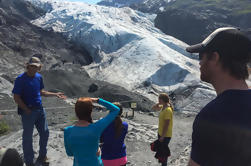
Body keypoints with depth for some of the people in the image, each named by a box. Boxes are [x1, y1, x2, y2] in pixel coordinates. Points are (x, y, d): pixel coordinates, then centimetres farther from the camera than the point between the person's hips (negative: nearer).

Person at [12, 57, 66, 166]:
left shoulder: (39, 77, 6)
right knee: (27, 137, 5)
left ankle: (42, 157, 36)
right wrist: (27, 110, -15)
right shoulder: (20, 79, -14)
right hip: (28, 112, -7)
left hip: (40, 110, 7)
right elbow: (16, 98, -13)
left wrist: (55, 94, 10)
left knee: (45, 133, 15)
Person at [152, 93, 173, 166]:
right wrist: (159, 103, -3)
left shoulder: (168, 110, -26)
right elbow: (153, 108, 15)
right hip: (160, 133, 9)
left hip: (165, 135, -9)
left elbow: (166, 125, -25)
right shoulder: (162, 107, 1)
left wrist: (162, 136, -21)